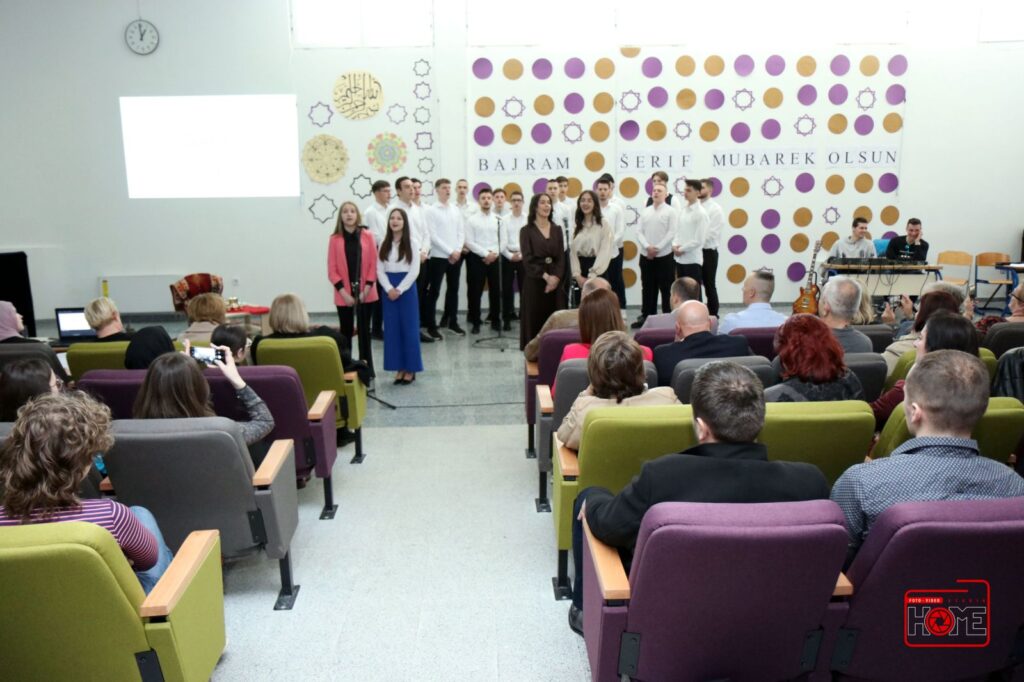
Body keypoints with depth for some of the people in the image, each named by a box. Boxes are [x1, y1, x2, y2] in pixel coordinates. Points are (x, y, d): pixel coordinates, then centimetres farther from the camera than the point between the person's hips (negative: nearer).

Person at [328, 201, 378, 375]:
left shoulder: (368, 236, 1)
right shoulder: (335, 239, 0)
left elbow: (373, 265, 0)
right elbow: (332, 270, -1)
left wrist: (366, 290, -8)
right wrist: (344, 293, -10)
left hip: (365, 293, 0)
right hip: (344, 295, 0)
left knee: (364, 331, 7)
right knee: (346, 332, 6)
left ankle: (367, 370, 15)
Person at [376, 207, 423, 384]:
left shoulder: (412, 244, -3)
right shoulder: (384, 245, 7)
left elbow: (414, 271, -9)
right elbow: (379, 270, 3)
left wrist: (399, 289, -14)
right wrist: (389, 289, -11)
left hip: (407, 288, -4)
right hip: (389, 290, 4)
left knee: (409, 328, 0)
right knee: (392, 328, 4)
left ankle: (410, 369, 9)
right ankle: (399, 368, 12)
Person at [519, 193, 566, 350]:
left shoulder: (557, 229, 11)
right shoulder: (526, 231, -1)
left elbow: (561, 257, 5)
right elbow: (527, 260, -9)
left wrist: (556, 277, -11)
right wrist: (545, 276, -16)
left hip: (555, 281, 3)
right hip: (534, 282, -3)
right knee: (534, 321, -2)